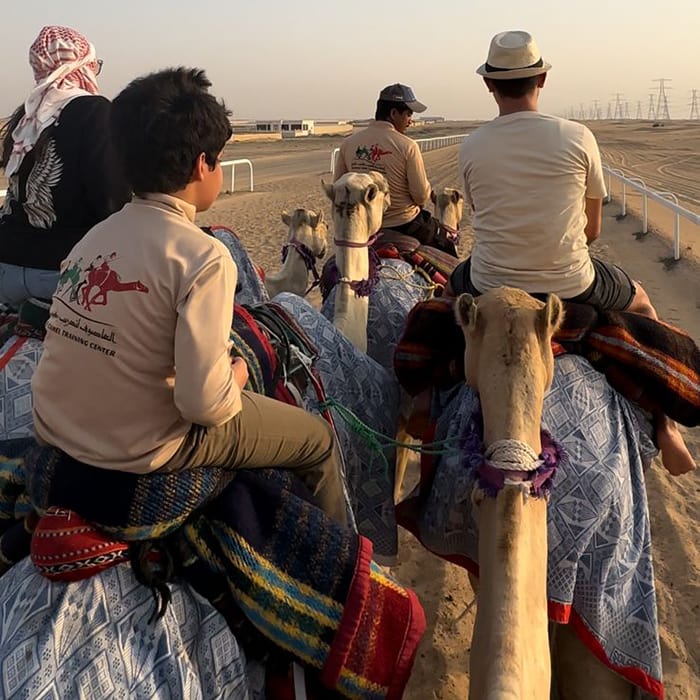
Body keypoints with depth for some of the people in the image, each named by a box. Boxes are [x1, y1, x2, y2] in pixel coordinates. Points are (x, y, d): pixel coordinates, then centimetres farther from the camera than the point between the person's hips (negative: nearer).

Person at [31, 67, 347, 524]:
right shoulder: (203, 256, -20)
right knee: (319, 439, 14)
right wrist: (237, 375, -3)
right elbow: (206, 403, -25)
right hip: (137, 455, -7)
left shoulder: (95, 236, 1)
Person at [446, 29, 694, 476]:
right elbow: (592, 229, 2)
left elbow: (485, 218, 7)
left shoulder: (471, 147, -4)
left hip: (491, 288, 2)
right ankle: (666, 427, 25)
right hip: (571, 285, -1)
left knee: (450, 287, 36)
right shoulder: (578, 138, -8)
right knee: (641, 302, 28)